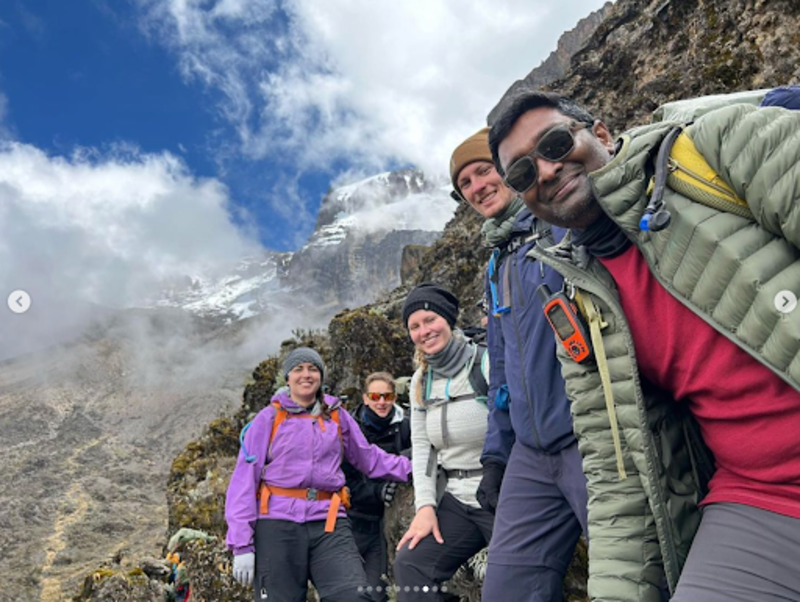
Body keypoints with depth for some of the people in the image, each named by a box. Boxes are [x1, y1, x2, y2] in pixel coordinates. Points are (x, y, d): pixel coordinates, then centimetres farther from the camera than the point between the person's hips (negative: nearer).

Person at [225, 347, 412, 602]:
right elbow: (244, 479, -1)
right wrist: (242, 544, -7)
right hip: (277, 523, -1)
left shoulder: (338, 416, 12)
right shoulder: (269, 418, 4)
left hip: (329, 523, 2)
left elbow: (369, 458, 19)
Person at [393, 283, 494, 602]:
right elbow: (421, 447, 7)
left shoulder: (487, 363, -12)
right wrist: (425, 505, -3)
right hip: (457, 500, 6)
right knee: (410, 563, -4)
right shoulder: (421, 381, 8)